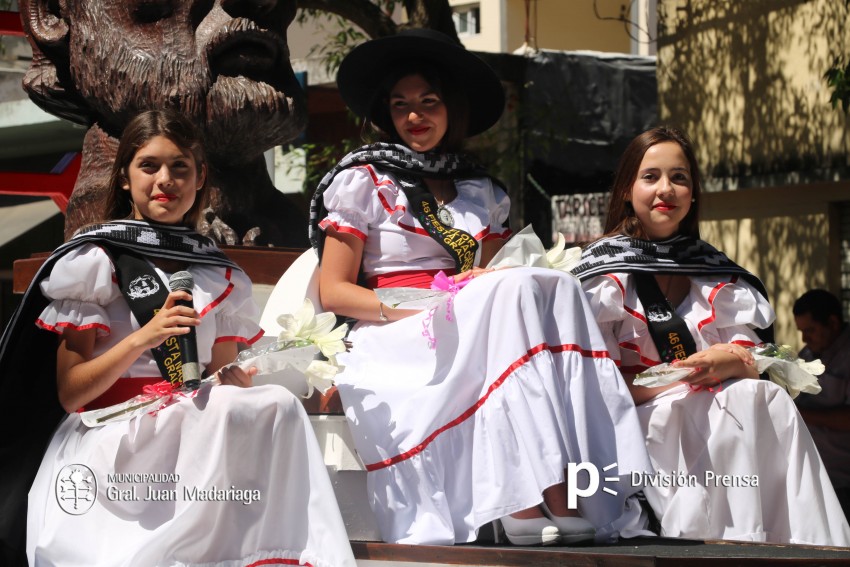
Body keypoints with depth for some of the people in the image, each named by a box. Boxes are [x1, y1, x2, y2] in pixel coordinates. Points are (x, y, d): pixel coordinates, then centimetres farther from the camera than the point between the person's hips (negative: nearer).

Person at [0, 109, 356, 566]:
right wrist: (141, 340, -19)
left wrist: (235, 379, -7)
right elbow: (69, 393, -4)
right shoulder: (92, 261, 1)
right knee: (230, 413, -32)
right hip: (110, 438, -5)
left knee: (278, 407, -27)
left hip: (194, 433, 5)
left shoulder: (224, 279, 14)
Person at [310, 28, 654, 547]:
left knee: (558, 288, -25)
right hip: (394, 345, -4)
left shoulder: (482, 194, 19)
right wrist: (420, 308, -14)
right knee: (517, 289, -30)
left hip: (475, 332, 4)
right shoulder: (363, 182, 6)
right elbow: (334, 291, 0)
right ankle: (528, 503, -41)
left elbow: (493, 279, 15)